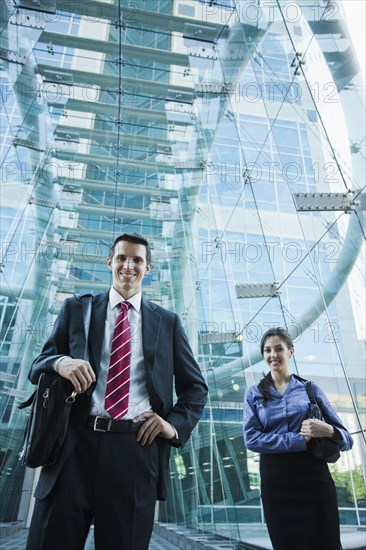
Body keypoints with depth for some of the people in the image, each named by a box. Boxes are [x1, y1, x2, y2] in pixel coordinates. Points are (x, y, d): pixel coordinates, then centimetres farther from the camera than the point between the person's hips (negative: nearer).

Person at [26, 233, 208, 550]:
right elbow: (37, 368, 8)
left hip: (138, 448, 0)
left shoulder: (167, 321, 11)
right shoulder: (77, 308, 11)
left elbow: (196, 387, 14)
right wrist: (60, 362, -15)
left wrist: (176, 424, -3)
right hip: (76, 445, 1)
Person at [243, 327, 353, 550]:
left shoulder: (310, 388, 5)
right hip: (275, 482, 0)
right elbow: (251, 438, -8)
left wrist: (328, 431, -19)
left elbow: (346, 438, 5)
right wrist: (300, 439, -15)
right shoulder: (254, 393, 5)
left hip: (315, 478, 0)